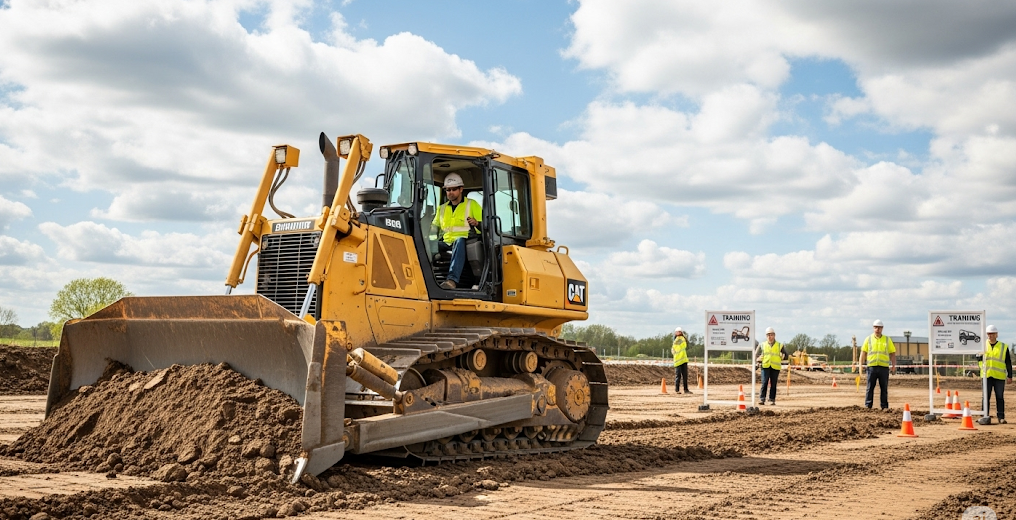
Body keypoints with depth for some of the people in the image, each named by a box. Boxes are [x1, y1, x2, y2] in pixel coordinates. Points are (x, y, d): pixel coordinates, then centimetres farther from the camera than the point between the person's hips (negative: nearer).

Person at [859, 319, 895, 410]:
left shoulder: (887, 339, 10)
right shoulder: (868, 339, 9)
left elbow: (892, 353, 10)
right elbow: (863, 352, 7)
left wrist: (893, 365, -1)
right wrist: (861, 364, -1)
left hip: (884, 367, 1)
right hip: (872, 366, -1)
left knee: (884, 388, 4)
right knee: (870, 387, -1)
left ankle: (885, 406, 10)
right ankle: (868, 406, 2)